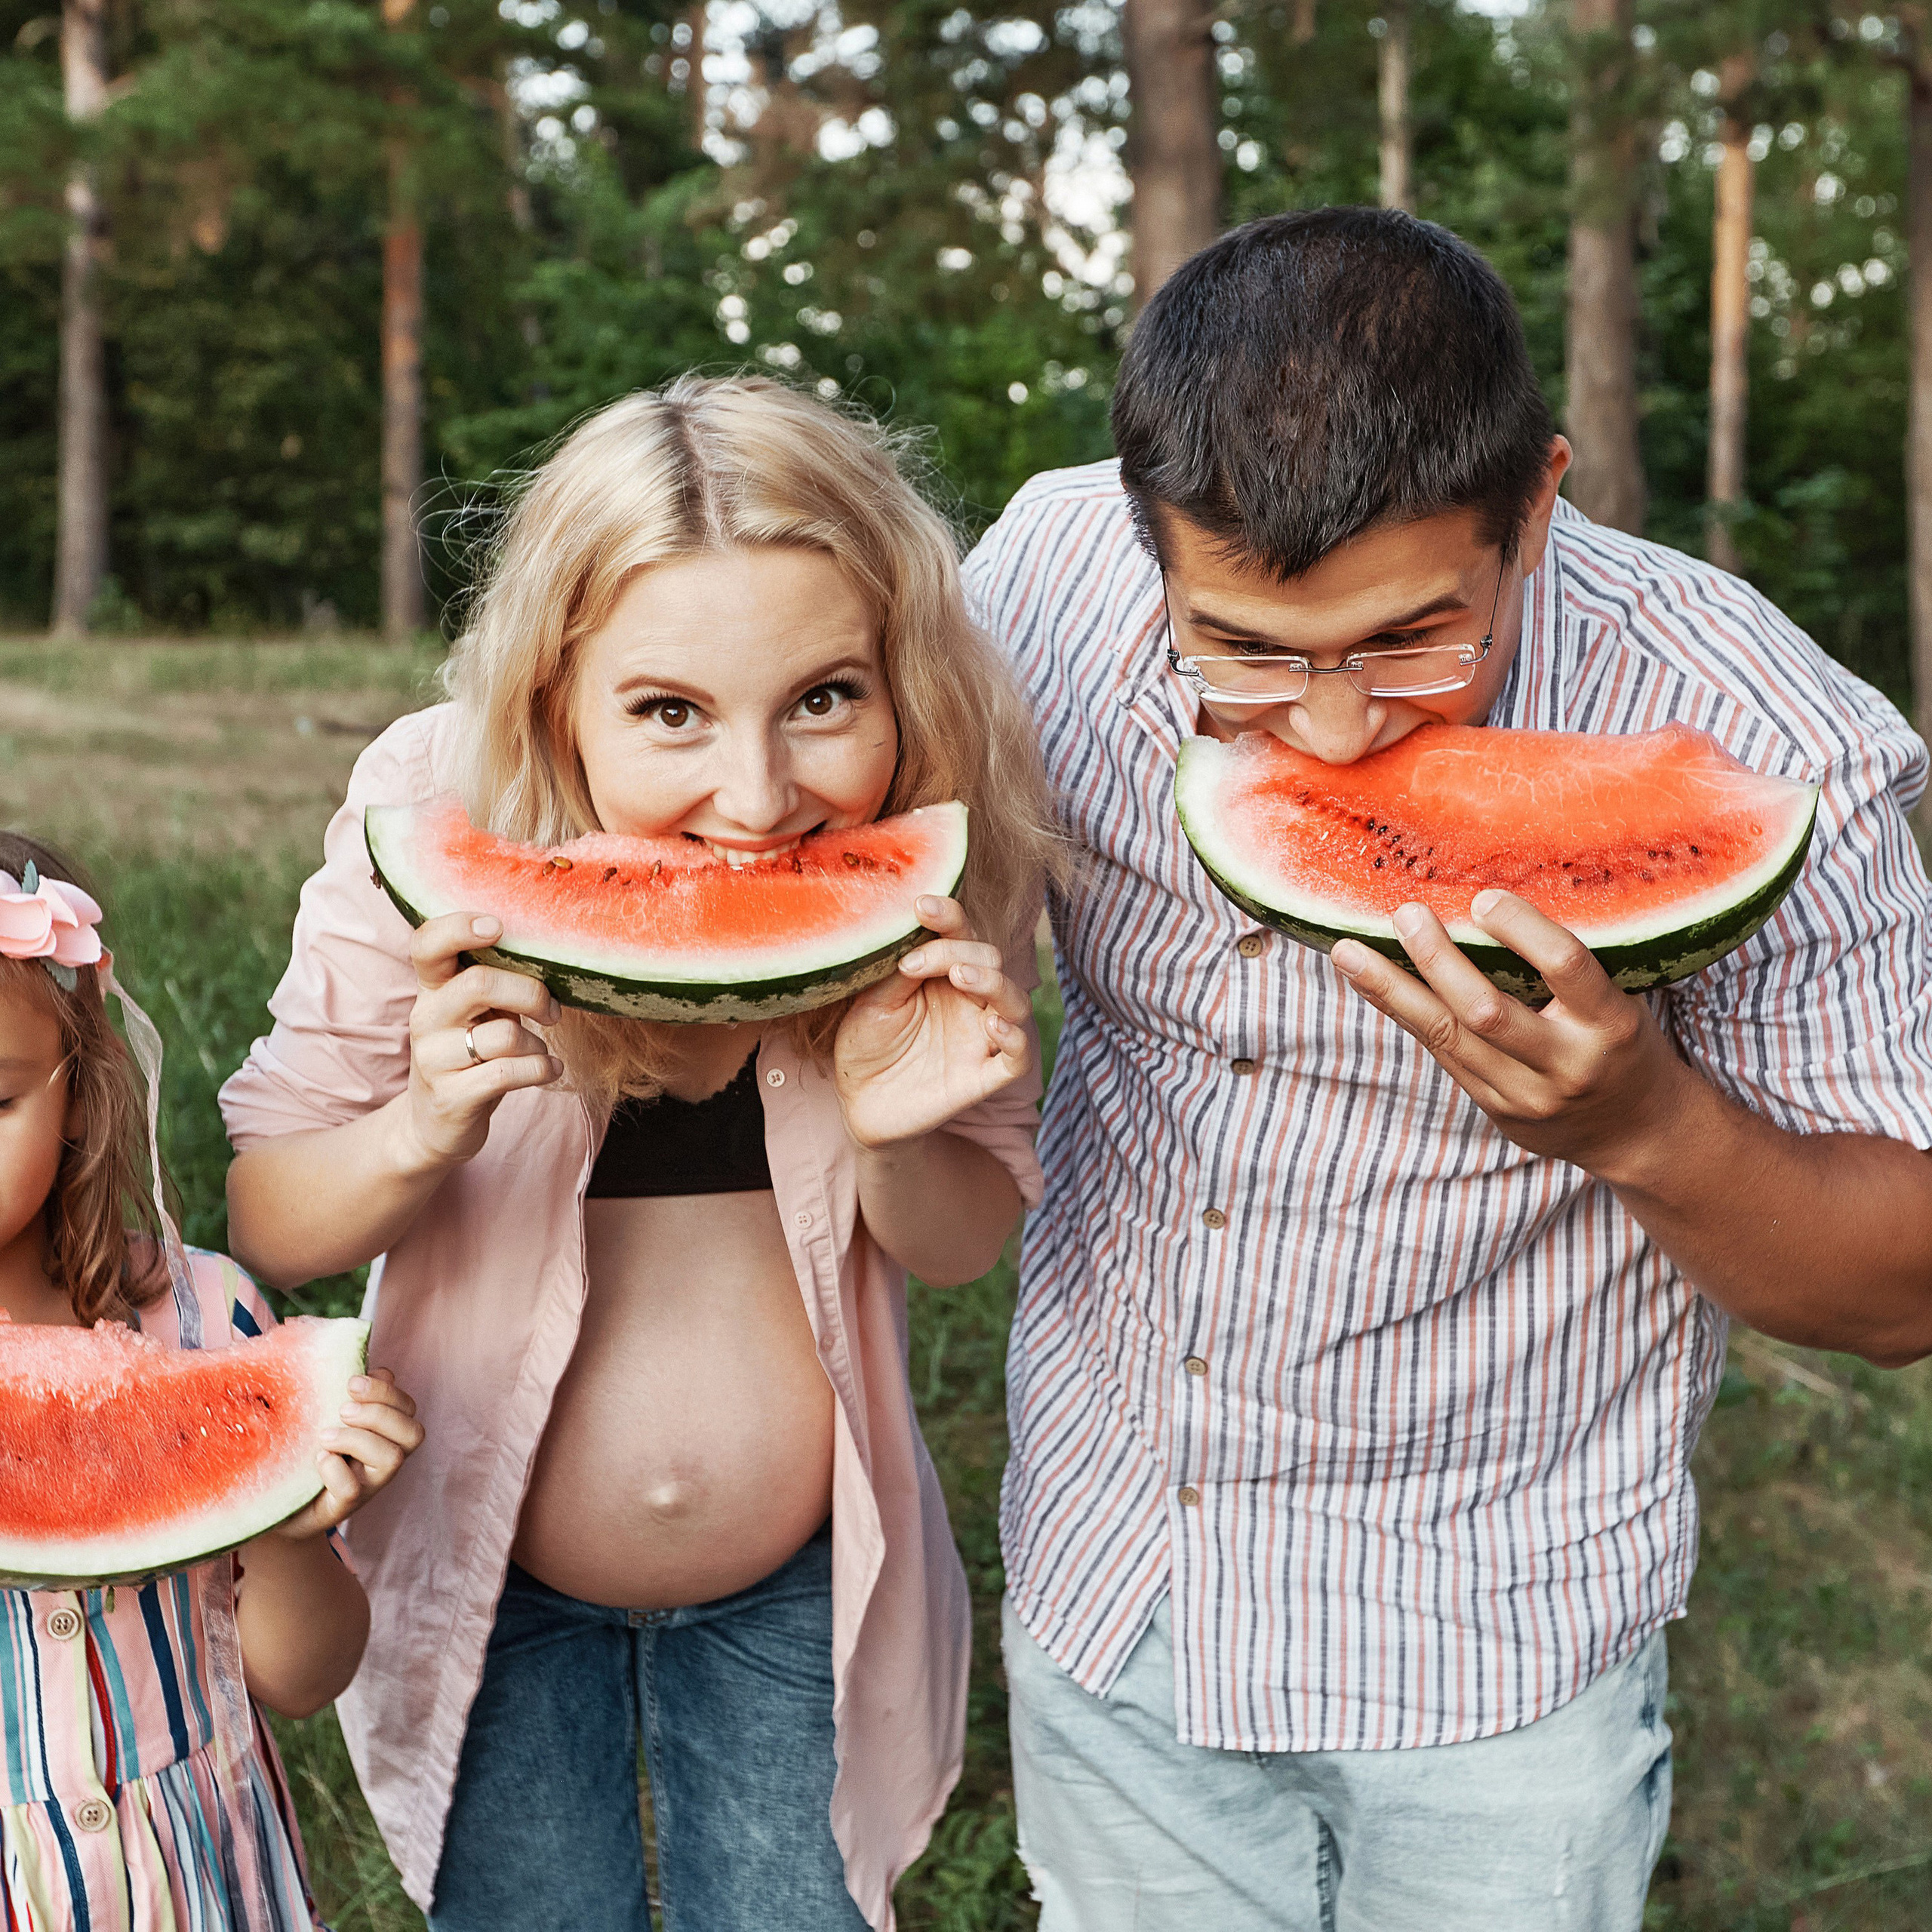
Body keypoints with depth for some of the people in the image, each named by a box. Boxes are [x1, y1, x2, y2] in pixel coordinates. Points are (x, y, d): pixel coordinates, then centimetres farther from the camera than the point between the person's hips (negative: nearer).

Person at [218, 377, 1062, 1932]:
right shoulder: (441, 821, -23)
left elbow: (968, 1240, -5)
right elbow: (266, 1220, -13)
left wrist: (899, 1138, -29)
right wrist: (417, 1135, -35)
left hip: (804, 1586, 1)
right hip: (490, 1577, 0)